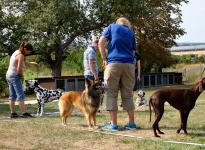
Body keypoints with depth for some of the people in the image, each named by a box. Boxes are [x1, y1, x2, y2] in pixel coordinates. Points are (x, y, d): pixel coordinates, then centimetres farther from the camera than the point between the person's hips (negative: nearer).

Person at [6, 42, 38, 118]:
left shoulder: (16, 52, 11)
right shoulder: (21, 55, -18)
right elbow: (19, 69, -22)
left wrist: (30, 63, 27)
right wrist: (21, 76, -5)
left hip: (9, 75, 10)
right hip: (15, 76, -10)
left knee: (12, 96, 11)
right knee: (20, 95, -8)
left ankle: (13, 113, 12)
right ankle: (24, 113, -10)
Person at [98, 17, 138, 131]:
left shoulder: (112, 27, 12)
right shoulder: (131, 32, 20)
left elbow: (101, 43, 1)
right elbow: (133, 50, 17)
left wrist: (104, 59, 3)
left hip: (113, 63, -3)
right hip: (129, 64, 3)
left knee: (111, 94, 0)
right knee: (128, 95, 8)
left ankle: (113, 124, -4)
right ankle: (132, 123, 7)